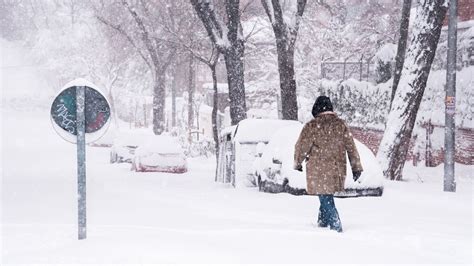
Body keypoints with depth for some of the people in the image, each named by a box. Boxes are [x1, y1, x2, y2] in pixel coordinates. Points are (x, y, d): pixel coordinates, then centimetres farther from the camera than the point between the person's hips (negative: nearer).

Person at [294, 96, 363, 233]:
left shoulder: (311, 126, -10)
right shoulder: (341, 125, 2)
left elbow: (301, 147, -5)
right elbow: (351, 147, 4)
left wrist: (298, 163, 12)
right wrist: (356, 167, 10)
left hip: (318, 171, -5)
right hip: (337, 169, 5)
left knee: (325, 199, 0)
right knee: (327, 196, 22)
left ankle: (336, 226, -6)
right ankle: (323, 221, 34)